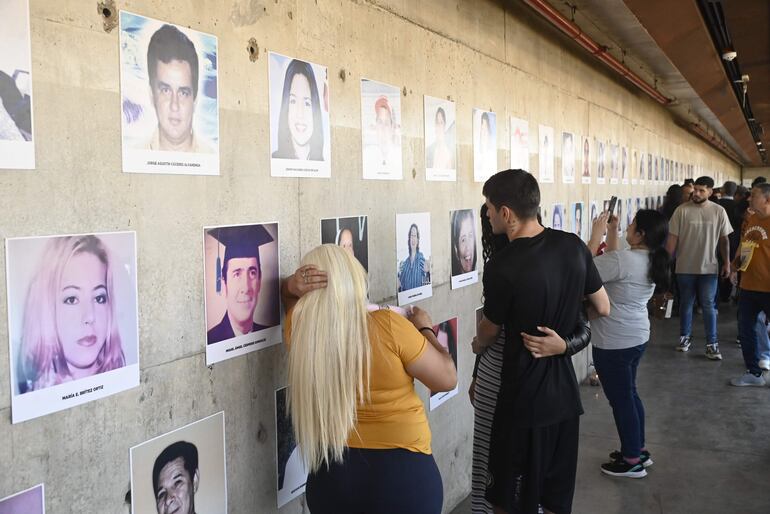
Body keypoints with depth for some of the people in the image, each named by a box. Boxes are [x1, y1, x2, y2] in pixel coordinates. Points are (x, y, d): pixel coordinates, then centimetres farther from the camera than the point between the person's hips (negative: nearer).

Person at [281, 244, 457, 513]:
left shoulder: (298, 329, -10)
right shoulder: (388, 326, -21)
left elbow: (290, 297, 14)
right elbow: (447, 378, -9)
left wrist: (291, 286, -8)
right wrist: (425, 330, 6)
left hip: (330, 473, 3)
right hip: (401, 473, -3)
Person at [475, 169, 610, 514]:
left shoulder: (502, 266, -22)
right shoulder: (574, 246, -5)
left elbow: (489, 331, -4)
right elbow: (603, 308, 7)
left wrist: (477, 344, 20)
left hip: (524, 399, -6)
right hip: (565, 394, 6)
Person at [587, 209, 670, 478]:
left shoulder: (623, 260, -26)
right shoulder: (651, 261, 3)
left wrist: (596, 235, -15)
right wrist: (612, 233, 9)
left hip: (613, 343, -9)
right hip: (637, 337, 9)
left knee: (620, 400, 5)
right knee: (629, 394, 22)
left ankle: (632, 461, 18)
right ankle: (638, 449, 35)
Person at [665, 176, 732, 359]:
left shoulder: (719, 211, -2)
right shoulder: (682, 210, -7)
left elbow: (723, 239, 5)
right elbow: (672, 238, -5)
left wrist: (727, 263, 2)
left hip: (709, 268, 0)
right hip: (685, 267, 0)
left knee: (708, 306, 2)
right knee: (686, 304, 13)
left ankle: (712, 344, 10)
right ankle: (685, 337, 28)